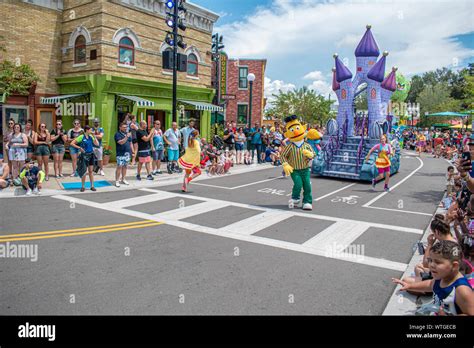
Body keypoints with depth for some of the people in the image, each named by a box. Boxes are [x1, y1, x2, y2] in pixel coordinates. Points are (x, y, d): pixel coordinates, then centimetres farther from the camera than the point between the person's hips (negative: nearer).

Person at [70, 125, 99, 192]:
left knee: (91, 171, 9)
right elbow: (72, 143, -8)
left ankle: (92, 186, 14)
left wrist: (94, 136, -2)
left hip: (91, 155, 5)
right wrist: (79, 148, -14)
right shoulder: (81, 137, -9)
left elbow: (97, 144, 3)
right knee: (84, 171, 1)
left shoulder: (91, 136, 7)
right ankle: (83, 187, 12)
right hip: (84, 155, -4)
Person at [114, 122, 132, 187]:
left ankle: (123, 179, 20)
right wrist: (127, 137, -26)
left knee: (125, 167, 10)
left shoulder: (128, 134, 15)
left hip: (127, 153, 6)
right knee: (119, 167, -8)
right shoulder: (117, 134, -5)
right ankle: (117, 181, -3)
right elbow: (121, 142, -19)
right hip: (120, 154, -6)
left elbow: (130, 143, 18)